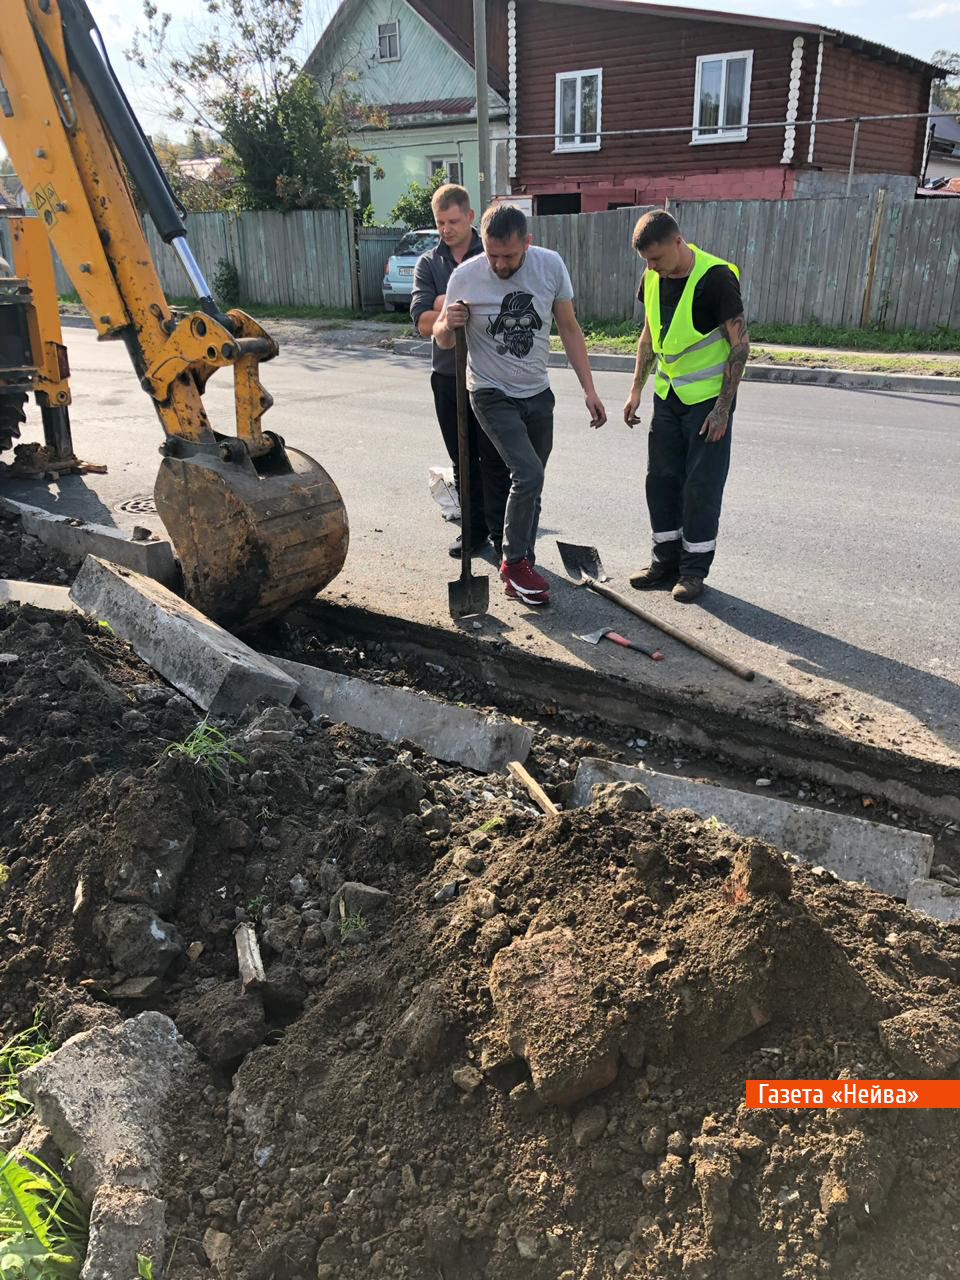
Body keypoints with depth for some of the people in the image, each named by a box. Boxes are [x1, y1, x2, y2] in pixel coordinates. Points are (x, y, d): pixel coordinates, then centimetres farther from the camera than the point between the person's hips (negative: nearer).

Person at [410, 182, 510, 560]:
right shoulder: (428, 263, 8)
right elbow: (423, 323, -5)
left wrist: (446, 303, -13)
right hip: (448, 375, 4)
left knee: (494, 460, 0)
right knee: (462, 460, 11)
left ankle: (501, 534, 9)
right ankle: (474, 527, 22)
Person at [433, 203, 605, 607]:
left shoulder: (550, 265, -7)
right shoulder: (465, 277, -14)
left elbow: (569, 329, 2)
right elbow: (442, 340, -2)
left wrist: (589, 389, -2)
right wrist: (448, 324, -26)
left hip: (537, 393, 4)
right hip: (493, 395, -4)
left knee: (531, 483, 11)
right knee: (528, 475, -19)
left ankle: (521, 562, 27)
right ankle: (515, 563, -1)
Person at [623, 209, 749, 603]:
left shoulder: (716, 277, -18)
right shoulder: (653, 277, 2)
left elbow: (740, 343, -15)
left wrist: (723, 407, -17)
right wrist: (636, 389, 11)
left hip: (708, 397, -6)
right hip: (668, 394, 7)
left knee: (702, 486, -1)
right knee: (661, 478, 9)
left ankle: (695, 569, 10)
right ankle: (667, 560, 22)